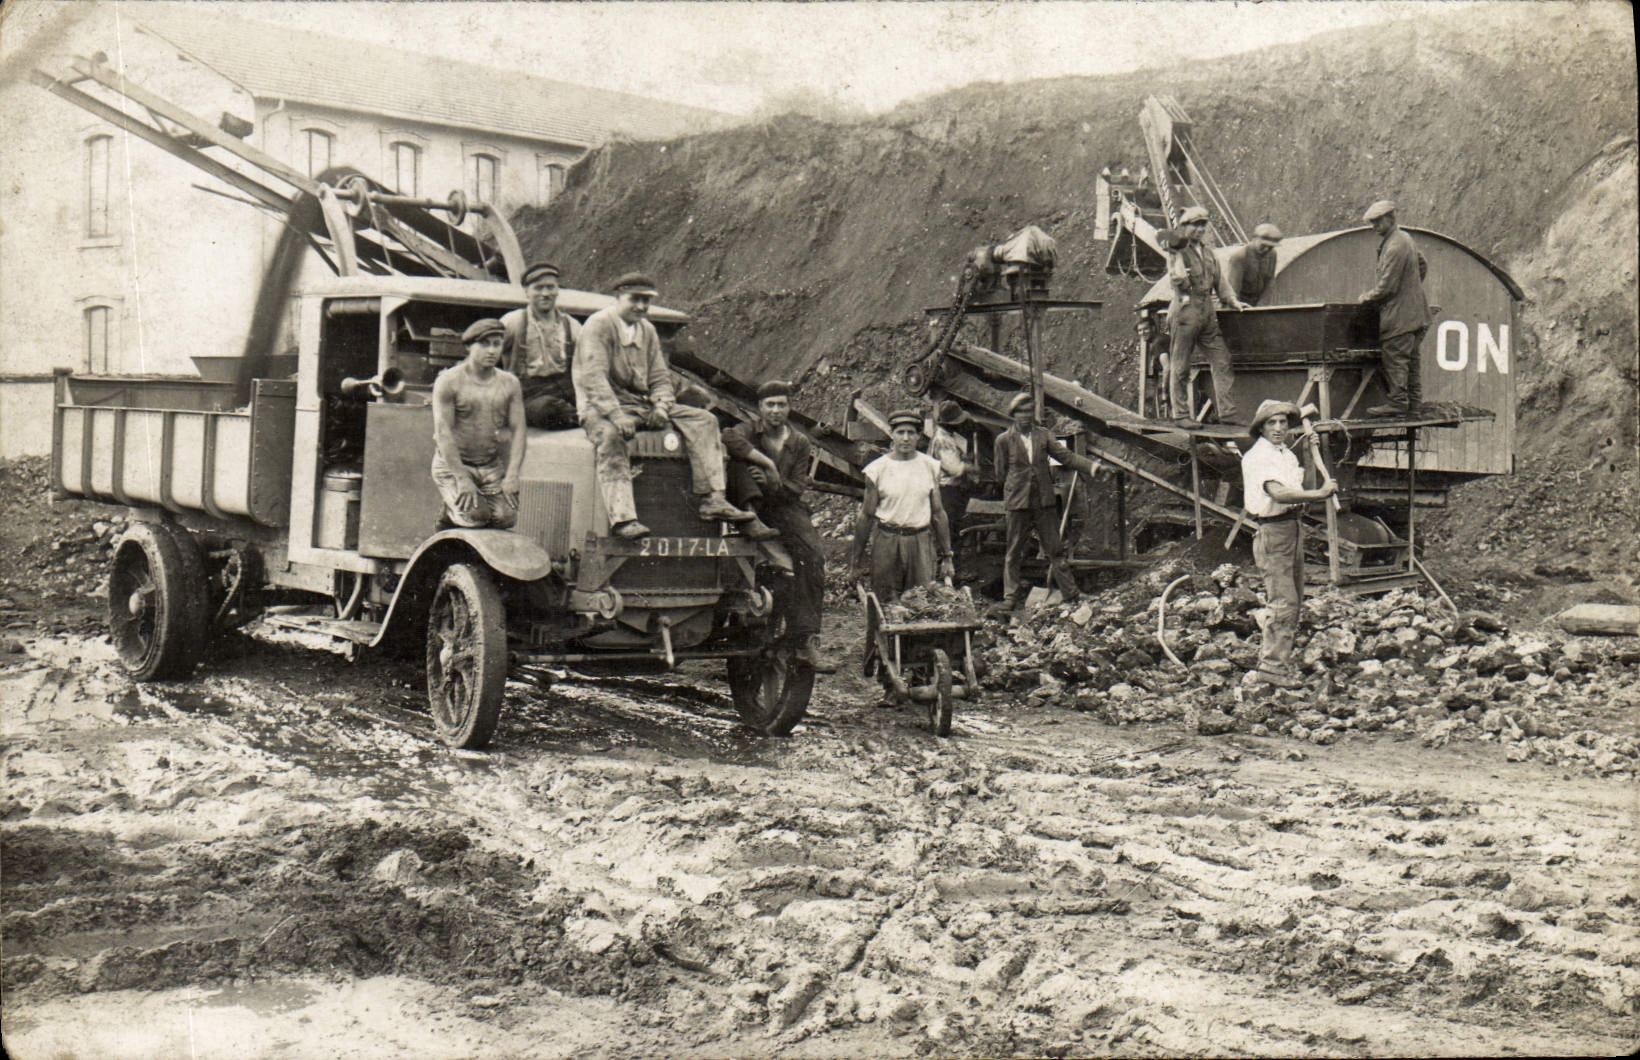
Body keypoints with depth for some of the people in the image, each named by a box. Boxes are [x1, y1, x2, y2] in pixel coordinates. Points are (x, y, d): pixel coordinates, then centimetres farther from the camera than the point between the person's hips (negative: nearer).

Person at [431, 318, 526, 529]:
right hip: (452, 464, -4)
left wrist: (512, 475, -13)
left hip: (492, 466, 4)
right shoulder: (448, 381, -8)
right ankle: (449, 513, 10)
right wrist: (462, 479, -22)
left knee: (506, 517, -17)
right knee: (474, 516, -24)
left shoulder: (509, 383, 5)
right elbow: (443, 432, -14)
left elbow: (518, 430, 1)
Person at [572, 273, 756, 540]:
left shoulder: (648, 331, 14)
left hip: (643, 405, 7)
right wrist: (616, 416, -31)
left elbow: (660, 378, 14)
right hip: (600, 407, -7)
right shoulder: (598, 325, -8)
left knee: (703, 420, -7)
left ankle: (712, 500, -16)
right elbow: (593, 377, -19)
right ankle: (622, 518, -47)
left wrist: (661, 406, -9)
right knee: (610, 435, -41)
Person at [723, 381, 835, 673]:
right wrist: (767, 462, -26)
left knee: (813, 556, -25)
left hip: (785, 506, 2)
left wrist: (775, 484, -19)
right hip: (751, 505, -2)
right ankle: (750, 519, -38)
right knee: (739, 459, -24)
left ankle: (806, 642, -27)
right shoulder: (750, 430, 2)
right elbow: (730, 438, -25)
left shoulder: (800, 444, 11)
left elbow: (796, 490, 2)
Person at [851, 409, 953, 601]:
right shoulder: (877, 469, -1)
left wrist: (946, 556, 10)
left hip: (921, 541, 2)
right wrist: (858, 562, 3)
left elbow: (938, 513, 11)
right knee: (885, 605, 0)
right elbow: (866, 517, 3)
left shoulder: (930, 466, 6)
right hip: (887, 542, -1)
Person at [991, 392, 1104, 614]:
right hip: (1018, 503, -2)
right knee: (1014, 552, 1)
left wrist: (1090, 466, -9)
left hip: (1045, 502, 2)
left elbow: (1065, 455, 2)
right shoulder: (1004, 440, 0)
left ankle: (1071, 592, 14)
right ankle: (1011, 598, 7)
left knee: (1055, 548, 7)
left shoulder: (1043, 435, 7)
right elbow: (1001, 473, 5)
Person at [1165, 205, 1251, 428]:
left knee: (1223, 362, 2)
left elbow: (1220, 280, 23)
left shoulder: (1208, 252, 18)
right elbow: (1178, 279, -18)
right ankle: (1181, 414, 7)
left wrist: (1233, 300, 12)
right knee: (1180, 366, 0)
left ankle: (1227, 412, 5)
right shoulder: (1177, 252, -3)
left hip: (1208, 313, 7)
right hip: (1185, 311, -7)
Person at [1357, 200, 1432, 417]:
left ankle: (1397, 402, -8)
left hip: (1399, 314, -10)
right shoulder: (1405, 238, 13)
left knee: (1395, 358, -8)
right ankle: (1413, 401, 17)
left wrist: (1367, 298, -5)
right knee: (1411, 359, 12)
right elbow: (1423, 266, 25)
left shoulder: (1395, 247, -19)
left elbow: (1387, 285, -20)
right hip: (1414, 310, 10)